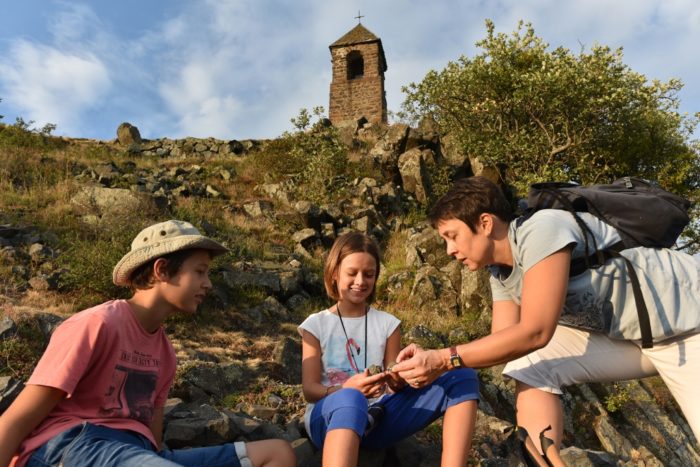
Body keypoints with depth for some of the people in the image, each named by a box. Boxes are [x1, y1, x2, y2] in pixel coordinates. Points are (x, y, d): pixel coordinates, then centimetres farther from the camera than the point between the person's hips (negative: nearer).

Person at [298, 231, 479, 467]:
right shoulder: (315, 325, 3)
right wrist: (347, 389, -26)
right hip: (329, 416, -3)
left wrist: (399, 381, -17)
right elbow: (309, 389, -4)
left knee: (463, 378, -13)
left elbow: (394, 385, 9)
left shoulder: (387, 324, 9)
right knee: (348, 400, -43)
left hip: (377, 416, 3)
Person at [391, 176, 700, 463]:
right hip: (620, 332, 6)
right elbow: (503, 343, -5)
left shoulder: (542, 230, -29)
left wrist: (443, 359, -30)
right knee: (530, 368, -11)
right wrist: (433, 362, -17)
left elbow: (534, 333, -33)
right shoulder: (500, 274, -4)